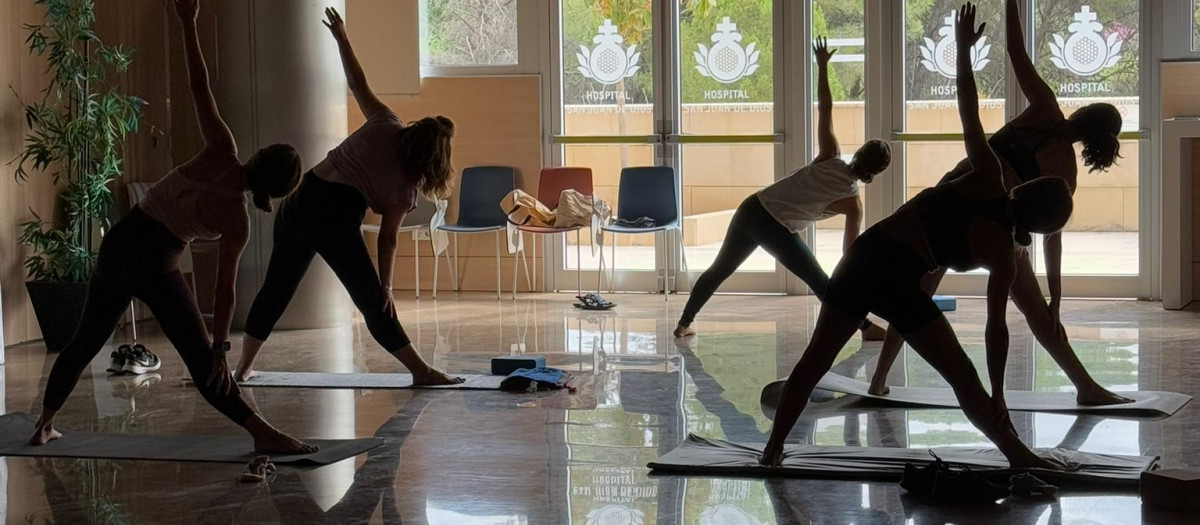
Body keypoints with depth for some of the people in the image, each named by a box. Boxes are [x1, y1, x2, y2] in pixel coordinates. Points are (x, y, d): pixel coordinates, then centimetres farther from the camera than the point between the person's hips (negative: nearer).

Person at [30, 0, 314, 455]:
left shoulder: (221, 153, -3)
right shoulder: (237, 222, -11)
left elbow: (199, 88, -8)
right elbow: (224, 290, -11)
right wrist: (221, 348, -6)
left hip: (116, 244, 6)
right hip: (154, 263, -6)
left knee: (87, 340, 21)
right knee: (203, 362, -7)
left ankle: (44, 424, 31)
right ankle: (263, 433, -18)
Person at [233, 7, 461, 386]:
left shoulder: (385, 124, 7)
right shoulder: (404, 188, -3)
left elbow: (358, 84, 10)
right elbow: (388, 238, -2)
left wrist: (341, 37, 22)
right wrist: (386, 286, 4)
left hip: (300, 198, 6)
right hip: (335, 218, -6)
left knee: (276, 288, 16)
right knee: (373, 302, 2)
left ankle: (243, 367, 27)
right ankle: (421, 371, 5)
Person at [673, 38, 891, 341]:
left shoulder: (829, 159, 2)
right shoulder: (852, 204, -6)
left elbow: (824, 108, 3)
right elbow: (850, 253, 0)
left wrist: (822, 66, 12)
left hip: (750, 209, 5)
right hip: (776, 229, -5)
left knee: (721, 268, 20)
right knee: (819, 282, 4)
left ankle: (684, 324, 27)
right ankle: (866, 328, 3)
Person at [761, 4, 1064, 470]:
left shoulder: (987, 179, 4)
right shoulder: (1003, 255, -1)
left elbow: (968, 113, 4)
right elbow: (996, 327, 0)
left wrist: (963, 48, 14)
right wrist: (998, 396, 6)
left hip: (865, 253, 4)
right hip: (899, 281, -4)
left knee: (817, 358, 15)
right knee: (961, 377, 7)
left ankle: (773, 449, 20)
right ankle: (1018, 456, 12)